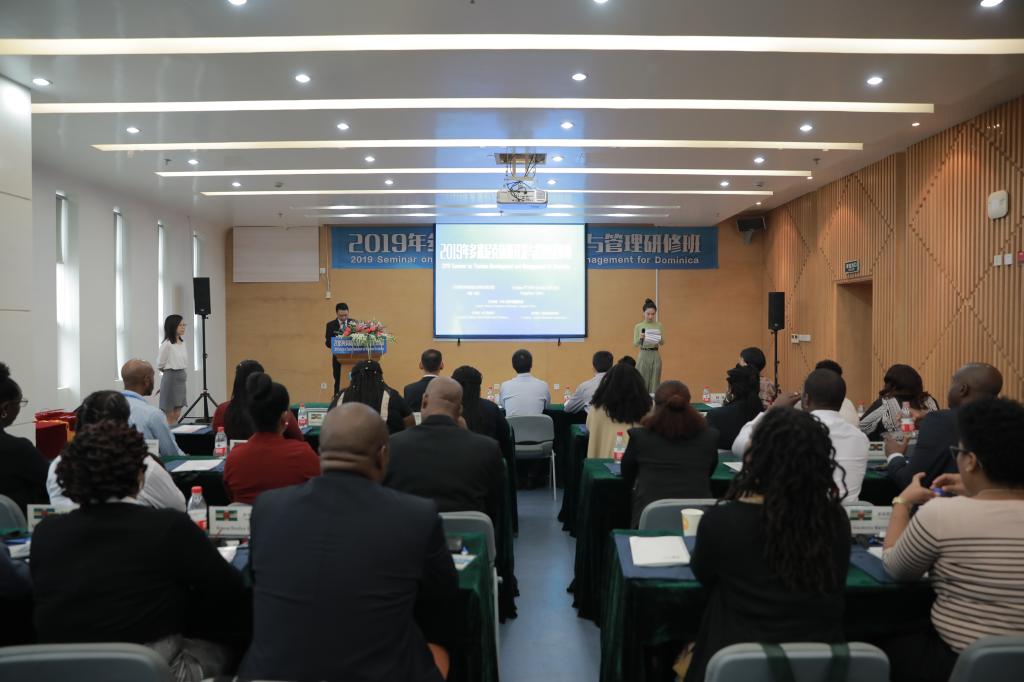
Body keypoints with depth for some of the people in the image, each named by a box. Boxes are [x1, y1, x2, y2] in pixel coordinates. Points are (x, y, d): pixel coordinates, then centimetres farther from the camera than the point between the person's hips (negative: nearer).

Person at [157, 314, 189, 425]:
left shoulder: (183, 343, 7)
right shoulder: (167, 344, -16)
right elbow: (160, 365, -7)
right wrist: (170, 370, 8)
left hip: (181, 378, 7)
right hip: (171, 378, -7)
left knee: (177, 415, 9)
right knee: (169, 415, 0)